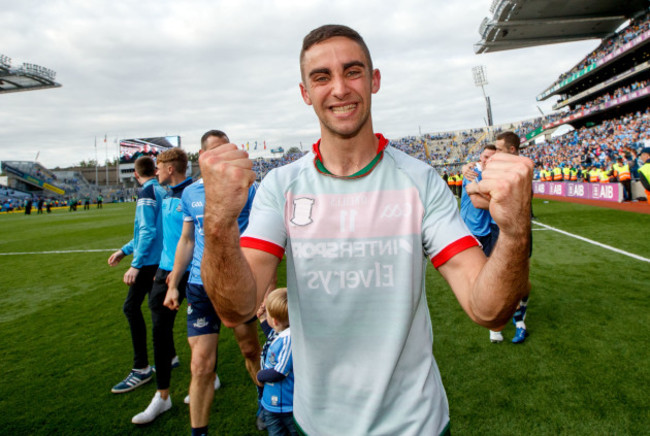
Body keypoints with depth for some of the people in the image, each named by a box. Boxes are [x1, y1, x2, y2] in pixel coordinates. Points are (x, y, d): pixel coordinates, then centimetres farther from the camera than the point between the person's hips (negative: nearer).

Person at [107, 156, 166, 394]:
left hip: (149, 259, -9)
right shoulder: (161, 192, 14)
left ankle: (141, 369, -3)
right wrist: (124, 250, 22)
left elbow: (147, 232, -21)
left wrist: (135, 265, -21)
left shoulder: (146, 194, -13)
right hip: (159, 258, 9)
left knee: (132, 307, -7)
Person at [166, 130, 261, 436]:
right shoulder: (190, 193, 4)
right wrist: (173, 285, 11)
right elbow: (186, 241, 12)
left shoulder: (248, 188, -5)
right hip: (200, 287, 2)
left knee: (251, 350, 17)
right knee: (202, 365, 0)